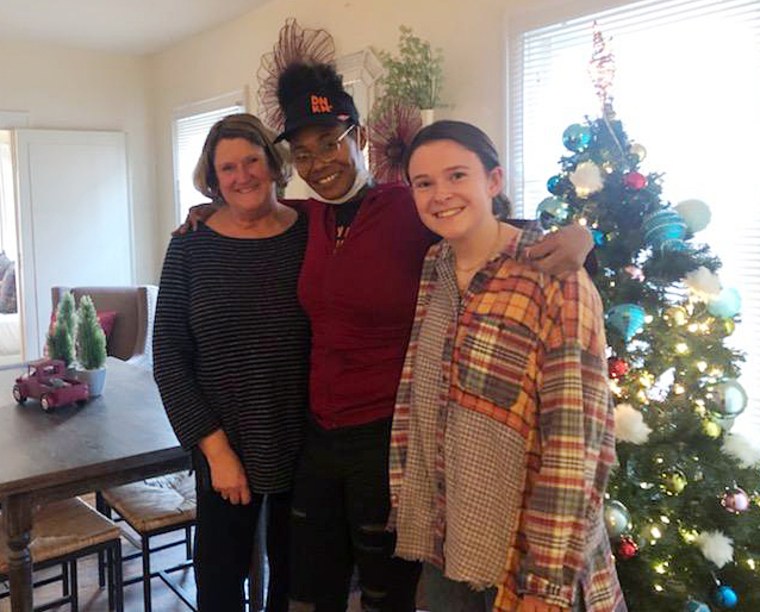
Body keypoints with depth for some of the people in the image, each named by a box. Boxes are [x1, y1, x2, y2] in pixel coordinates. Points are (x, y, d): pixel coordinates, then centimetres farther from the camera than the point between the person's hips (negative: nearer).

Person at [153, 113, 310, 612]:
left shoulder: (310, 234, -3)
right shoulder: (191, 247, -4)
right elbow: (169, 359, -3)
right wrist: (216, 449, -8)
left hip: (304, 445, 1)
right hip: (224, 450, 0)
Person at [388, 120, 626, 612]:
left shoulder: (554, 279, -17)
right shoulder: (430, 272, 3)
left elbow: (577, 439, -19)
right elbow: (411, 402, 7)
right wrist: (404, 509, 8)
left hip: (523, 556, -5)